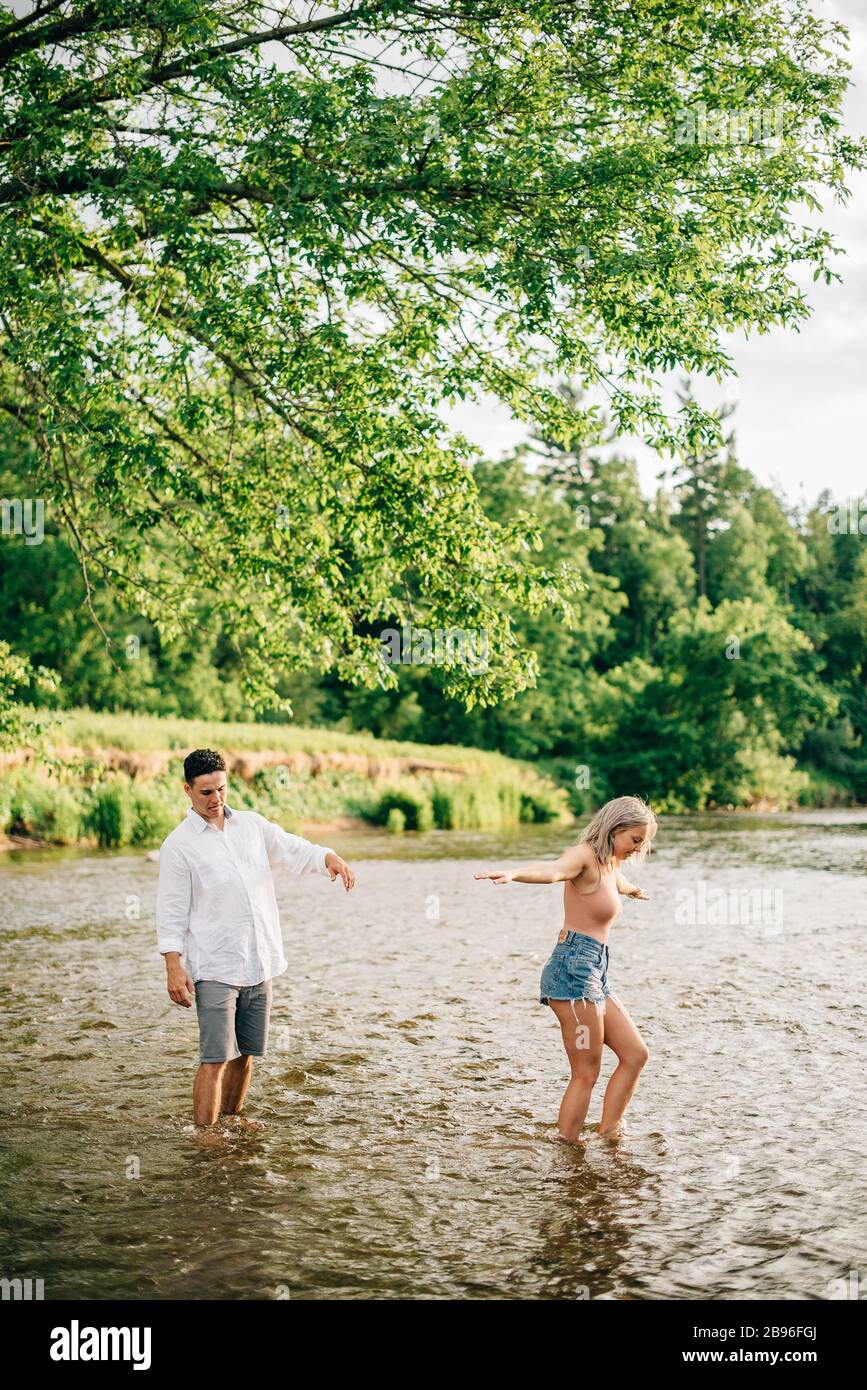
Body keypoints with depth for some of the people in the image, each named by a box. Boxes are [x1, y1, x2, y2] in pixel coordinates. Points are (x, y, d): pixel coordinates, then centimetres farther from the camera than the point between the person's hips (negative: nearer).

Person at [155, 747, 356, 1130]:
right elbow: (171, 911, -6)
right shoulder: (178, 845, -5)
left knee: (245, 1053, 13)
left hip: (259, 964, 5)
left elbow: (293, 849, 9)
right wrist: (173, 966, -14)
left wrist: (329, 857, -13)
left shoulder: (252, 825, 10)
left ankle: (231, 1119, 30)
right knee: (215, 1058, -10)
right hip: (214, 969, -5)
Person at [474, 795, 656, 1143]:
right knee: (586, 1075, -8)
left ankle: (607, 1137, 18)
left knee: (635, 1054, 12)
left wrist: (634, 890, 71)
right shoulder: (584, 855, -9)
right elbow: (553, 869, -32)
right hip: (574, 969, -10)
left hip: (594, 974, 10)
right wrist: (513, 874, -54)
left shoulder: (610, 867, 20)